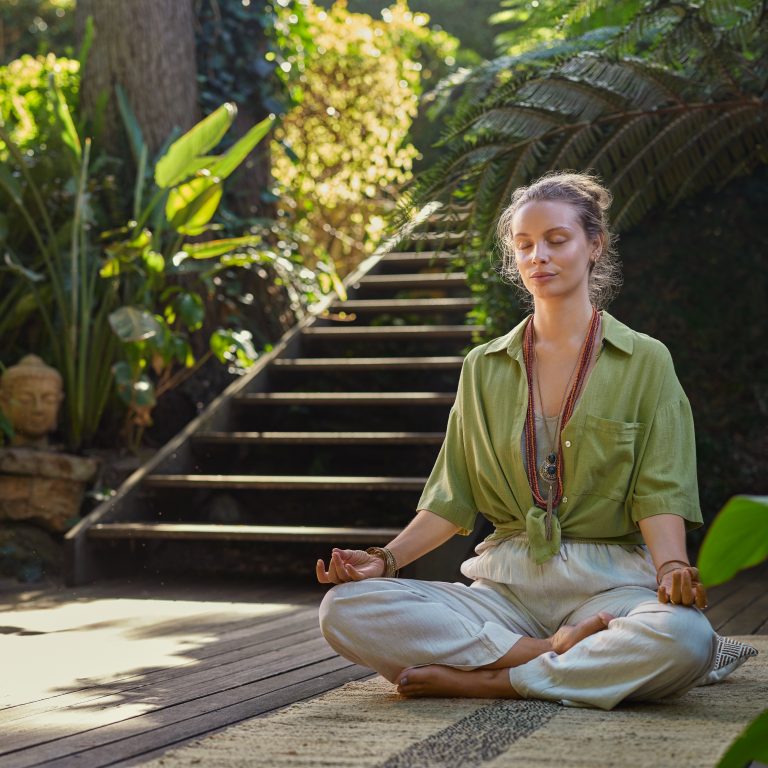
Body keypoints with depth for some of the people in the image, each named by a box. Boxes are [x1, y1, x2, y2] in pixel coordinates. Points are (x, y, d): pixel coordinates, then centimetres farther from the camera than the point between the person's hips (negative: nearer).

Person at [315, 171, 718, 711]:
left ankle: (489, 680, -23)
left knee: (685, 638, -38)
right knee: (345, 609, -23)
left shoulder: (645, 361, 6)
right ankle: (555, 651, -21)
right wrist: (387, 559, -3)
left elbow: (659, 492, -2)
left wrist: (672, 566, -23)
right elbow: (453, 499, 14)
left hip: (609, 583, -2)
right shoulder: (484, 367, 15)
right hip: (505, 580, 3)